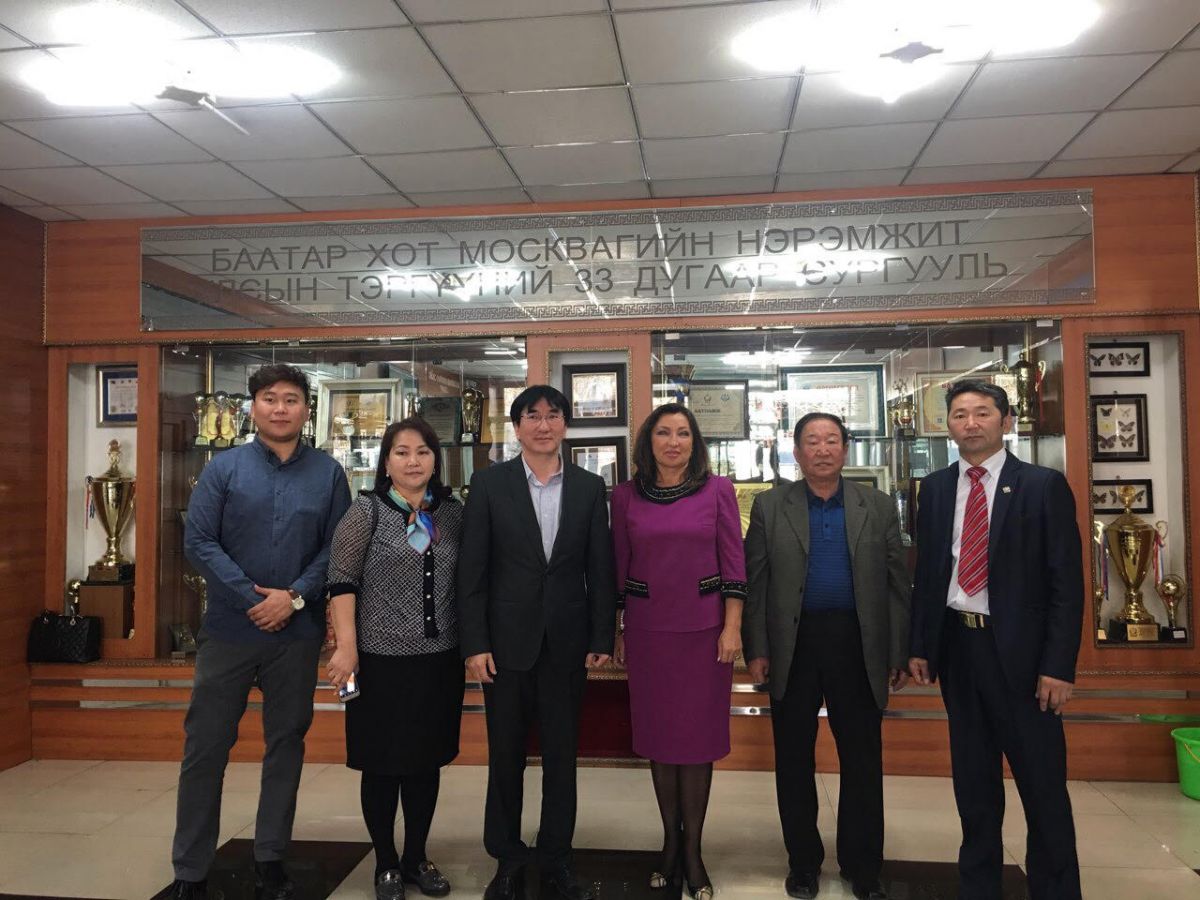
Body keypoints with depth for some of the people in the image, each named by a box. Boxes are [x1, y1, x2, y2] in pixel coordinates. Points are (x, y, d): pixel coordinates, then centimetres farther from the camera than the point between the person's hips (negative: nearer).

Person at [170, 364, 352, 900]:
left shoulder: (327, 473, 2)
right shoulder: (224, 467, 1)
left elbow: (337, 547, 0)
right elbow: (198, 541, -6)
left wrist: (294, 598, -12)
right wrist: (253, 600, -13)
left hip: (298, 633, 1)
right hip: (229, 628, -1)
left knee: (287, 744, 11)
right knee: (205, 747, 5)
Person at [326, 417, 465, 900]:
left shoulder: (453, 513, 4)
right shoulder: (366, 510, -4)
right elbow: (342, 580, -9)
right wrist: (346, 646, -15)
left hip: (439, 659, 3)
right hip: (382, 659, -3)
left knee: (426, 761, 14)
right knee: (382, 763, 8)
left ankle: (417, 857, 30)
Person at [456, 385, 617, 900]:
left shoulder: (589, 487, 3)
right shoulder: (489, 484, -2)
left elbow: (601, 569, 3)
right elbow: (472, 570, -4)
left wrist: (602, 639, 0)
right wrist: (474, 643, -8)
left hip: (567, 642, 1)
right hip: (507, 640, -1)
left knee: (562, 755, 11)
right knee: (505, 754, 11)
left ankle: (555, 857, 28)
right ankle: (507, 857, 29)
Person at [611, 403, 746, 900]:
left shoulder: (717, 490, -1)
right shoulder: (626, 495, 1)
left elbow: (733, 560, -1)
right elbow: (618, 566, 5)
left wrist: (732, 626, -6)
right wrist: (616, 632, 6)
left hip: (704, 628, -1)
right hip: (647, 629, 1)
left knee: (697, 735, 6)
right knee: (657, 735, 10)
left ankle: (692, 848, 20)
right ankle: (670, 840, 26)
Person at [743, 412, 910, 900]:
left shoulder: (877, 506, 5)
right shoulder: (770, 506, 3)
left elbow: (896, 584, 4)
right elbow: (755, 582, 0)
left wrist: (900, 654, 1)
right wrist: (757, 650, -5)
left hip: (858, 647, 1)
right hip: (792, 648, 0)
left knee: (863, 760, 9)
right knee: (793, 759, 10)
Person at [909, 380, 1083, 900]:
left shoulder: (1044, 486, -5)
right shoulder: (934, 488, 7)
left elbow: (1067, 582, -7)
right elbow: (926, 573, 10)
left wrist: (1058, 665, -13)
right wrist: (920, 646, 5)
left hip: (1019, 649, -4)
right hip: (956, 643, 4)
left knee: (1043, 780, 5)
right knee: (973, 778, 16)